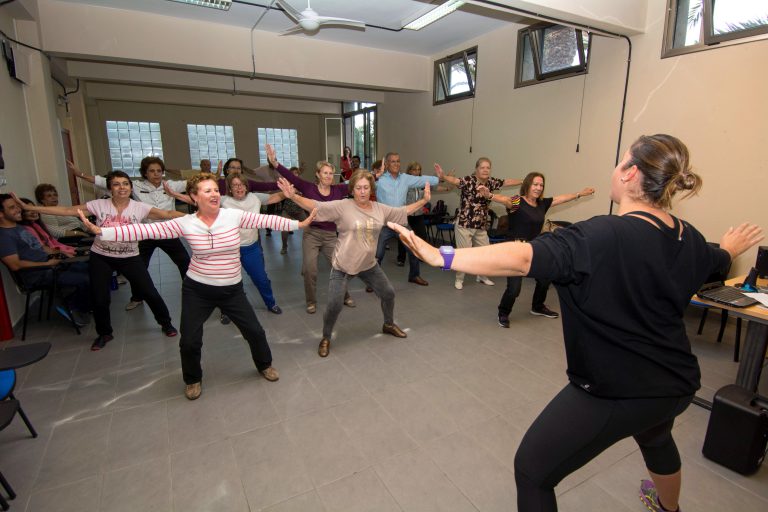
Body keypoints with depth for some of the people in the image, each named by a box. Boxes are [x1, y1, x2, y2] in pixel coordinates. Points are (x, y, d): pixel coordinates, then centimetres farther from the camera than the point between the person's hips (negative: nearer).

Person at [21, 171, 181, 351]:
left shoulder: (139, 207, -11)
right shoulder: (99, 205, -7)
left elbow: (168, 214, -23)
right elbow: (67, 210, -7)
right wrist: (28, 207, -11)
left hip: (129, 258, -1)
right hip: (100, 258, 1)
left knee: (150, 293, 0)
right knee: (100, 298, 7)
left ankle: (166, 323, 24)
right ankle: (104, 334, 33)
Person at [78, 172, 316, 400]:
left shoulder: (234, 215, -9)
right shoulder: (185, 223, -10)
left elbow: (266, 220, -8)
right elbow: (146, 230, -12)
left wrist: (299, 224, -7)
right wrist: (101, 231, -18)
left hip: (232, 289, 1)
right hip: (197, 290, 0)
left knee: (254, 331, 7)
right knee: (189, 341, 5)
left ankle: (264, 364, 38)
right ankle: (193, 380, 37)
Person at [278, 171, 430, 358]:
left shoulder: (380, 209, 0)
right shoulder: (342, 206, -15)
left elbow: (403, 211, 12)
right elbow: (315, 206, -20)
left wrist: (424, 200, 12)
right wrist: (293, 196, -34)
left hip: (369, 265, 5)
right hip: (343, 266, -5)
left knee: (388, 293, 16)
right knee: (334, 306, -5)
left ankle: (389, 324, 44)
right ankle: (326, 339, 22)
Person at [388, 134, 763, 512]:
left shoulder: (604, 237, -26)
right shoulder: (689, 239, -1)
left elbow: (521, 258, -40)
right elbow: (717, 260, 23)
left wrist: (442, 257, -41)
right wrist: (731, 248, 46)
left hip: (614, 391, -8)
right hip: (675, 385, 9)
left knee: (531, 469, 7)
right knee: (655, 436, 40)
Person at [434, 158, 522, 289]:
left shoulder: (491, 182, 4)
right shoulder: (468, 180, -15)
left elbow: (508, 181, 17)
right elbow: (455, 180, -33)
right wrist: (443, 176, -53)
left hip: (481, 226, 6)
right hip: (464, 224, -6)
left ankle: (482, 277, 38)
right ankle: (459, 279, 20)